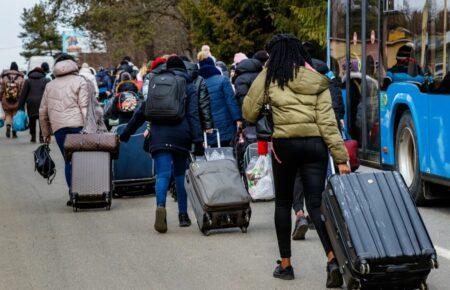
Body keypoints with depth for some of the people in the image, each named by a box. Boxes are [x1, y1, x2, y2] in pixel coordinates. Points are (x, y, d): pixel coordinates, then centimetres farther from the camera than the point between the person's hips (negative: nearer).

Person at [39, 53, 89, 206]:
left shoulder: (50, 85, 20)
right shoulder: (80, 81, 6)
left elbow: (43, 112, 21)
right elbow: (84, 107, -5)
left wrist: (46, 133, 28)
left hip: (58, 127, 3)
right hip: (77, 125, -3)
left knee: (69, 161, 8)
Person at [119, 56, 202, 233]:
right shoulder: (189, 87, 8)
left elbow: (142, 113, 16)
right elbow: (193, 114, -4)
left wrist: (126, 133, 24)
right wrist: (197, 139, -9)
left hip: (160, 136, 0)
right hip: (181, 137, 0)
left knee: (163, 174, -8)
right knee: (181, 174, 13)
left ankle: (160, 206, -35)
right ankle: (183, 215, 13)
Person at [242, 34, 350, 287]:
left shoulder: (270, 77, 0)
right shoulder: (317, 81, 7)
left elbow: (249, 111, 5)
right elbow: (327, 122, -1)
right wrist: (341, 158, -3)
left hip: (285, 144, -2)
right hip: (315, 144, 2)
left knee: (283, 203, 14)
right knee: (316, 203, 0)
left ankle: (285, 264, 19)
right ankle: (333, 258, -20)